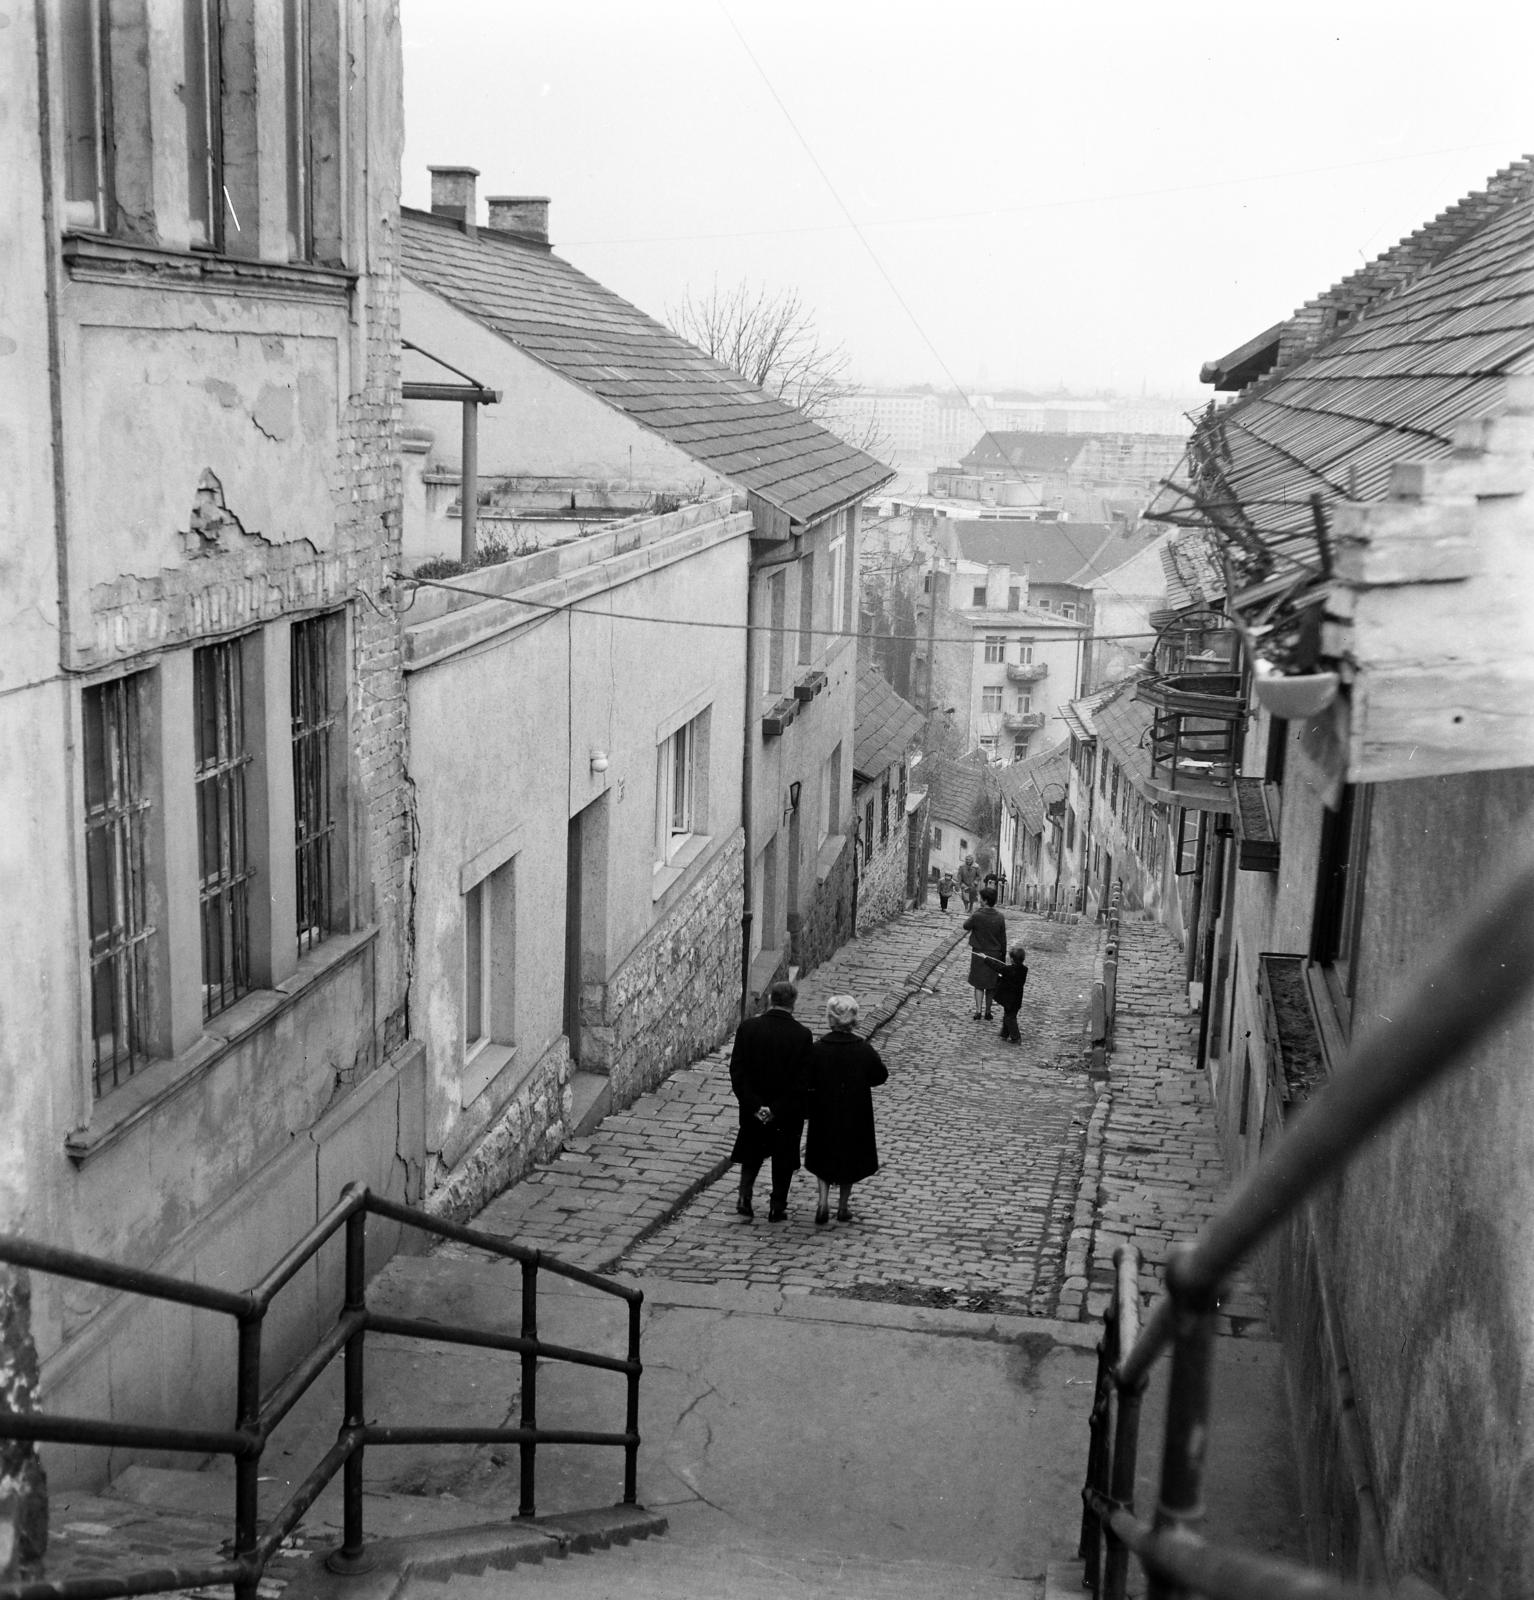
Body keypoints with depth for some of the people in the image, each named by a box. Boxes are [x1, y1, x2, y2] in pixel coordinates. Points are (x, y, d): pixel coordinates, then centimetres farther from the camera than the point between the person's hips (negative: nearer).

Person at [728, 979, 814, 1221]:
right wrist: (778, 1109, -13)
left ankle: (745, 1196, 13)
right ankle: (777, 1207, 22)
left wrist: (754, 1106, -13)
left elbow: (737, 1071, -13)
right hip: (789, 1114, -1)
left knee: (752, 1154, 24)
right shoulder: (802, 1035, -16)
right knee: (783, 1160, 16)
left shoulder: (748, 1028, -12)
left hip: (753, 1110, 2)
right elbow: (803, 1081, -17)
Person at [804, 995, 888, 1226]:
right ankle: (842, 1207, 24)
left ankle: (824, 1201, -1)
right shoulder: (864, 1050, -14)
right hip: (855, 1117, 0)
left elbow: (807, 1080, -11)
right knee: (850, 1160, 17)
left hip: (824, 1115, 0)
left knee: (823, 1159, 17)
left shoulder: (817, 1048, -14)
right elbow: (881, 1076, -2)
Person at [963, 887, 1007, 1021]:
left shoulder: (977, 916, -17)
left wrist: (970, 916, 16)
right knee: (991, 985, 14)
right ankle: (987, 1012, 21)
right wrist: (1003, 956, 11)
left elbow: (966, 927, 2)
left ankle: (978, 1012, -2)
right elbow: (1003, 939, 1)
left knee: (979, 985, 6)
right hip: (994, 955, 2)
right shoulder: (1000, 918, -7)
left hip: (979, 954, -2)